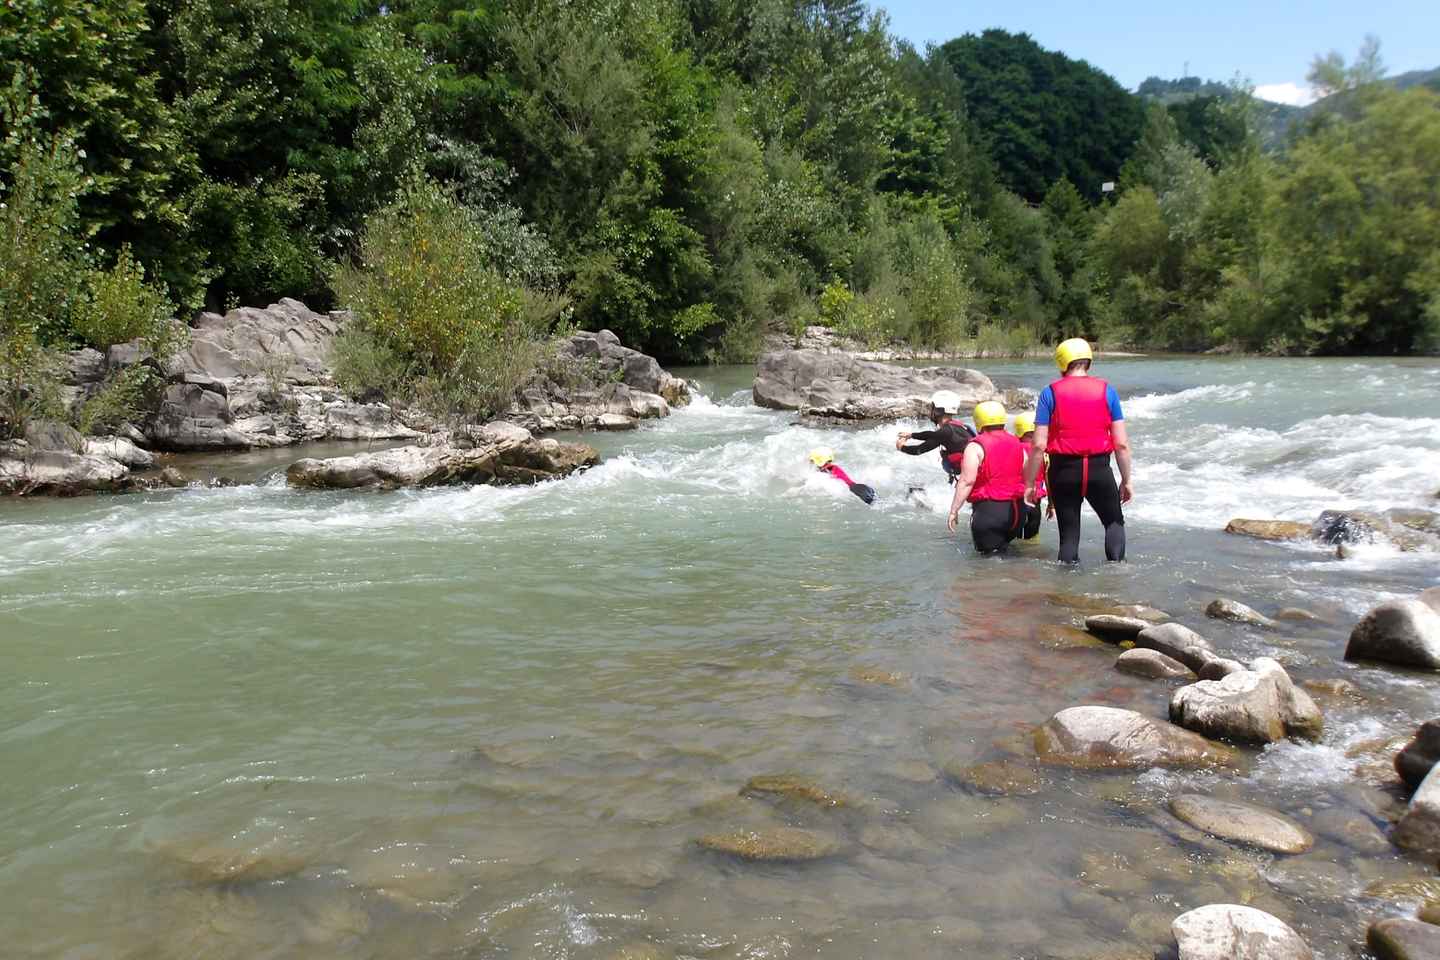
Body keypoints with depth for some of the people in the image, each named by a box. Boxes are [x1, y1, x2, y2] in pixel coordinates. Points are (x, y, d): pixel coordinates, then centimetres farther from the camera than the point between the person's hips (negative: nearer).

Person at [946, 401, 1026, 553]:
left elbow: (967, 481, -16)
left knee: (988, 551, -1)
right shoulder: (1017, 445, 11)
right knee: (1003, 548, 20)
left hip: (988, 511, -6)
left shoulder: (976, 447, -9)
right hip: (1017, 511, 6)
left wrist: (953, 510, -12)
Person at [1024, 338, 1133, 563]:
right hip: (1099, 469, 1)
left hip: (1063, 471, 0)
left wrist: (1030, 484, 0)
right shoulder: (1106, 391, 1)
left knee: (1069, 532, 11)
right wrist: (1126, 480, 8)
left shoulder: (1050, 393, -3)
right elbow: (1121, 444, -2)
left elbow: (1039, 445, -8)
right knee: (1114, 522, 21)